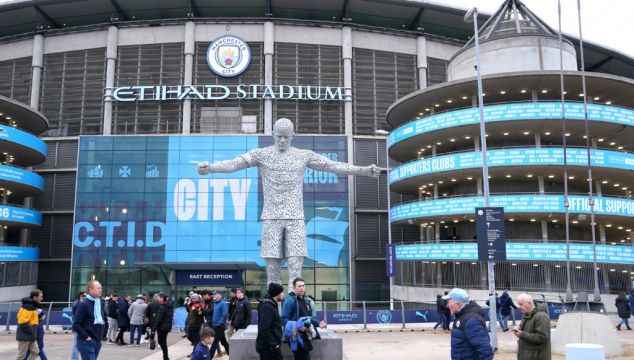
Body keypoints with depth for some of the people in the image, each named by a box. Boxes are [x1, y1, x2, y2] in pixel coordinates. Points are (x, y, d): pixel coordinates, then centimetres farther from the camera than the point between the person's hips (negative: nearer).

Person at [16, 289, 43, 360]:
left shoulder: (32, 305, 10)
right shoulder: (28, 306, -19)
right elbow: (23, 321, -24)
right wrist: (31, 331, -17)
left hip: (30, 336, 9)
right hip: (25, 335, -9)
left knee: (35, 351, 10)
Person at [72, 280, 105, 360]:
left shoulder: (99, 303, 12)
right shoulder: (84, 304, -12)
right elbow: (76, 325, -15)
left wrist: (100, 335, 11)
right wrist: (86, 337, -16)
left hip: (97, 342, 8)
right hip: (86, 342, -7)